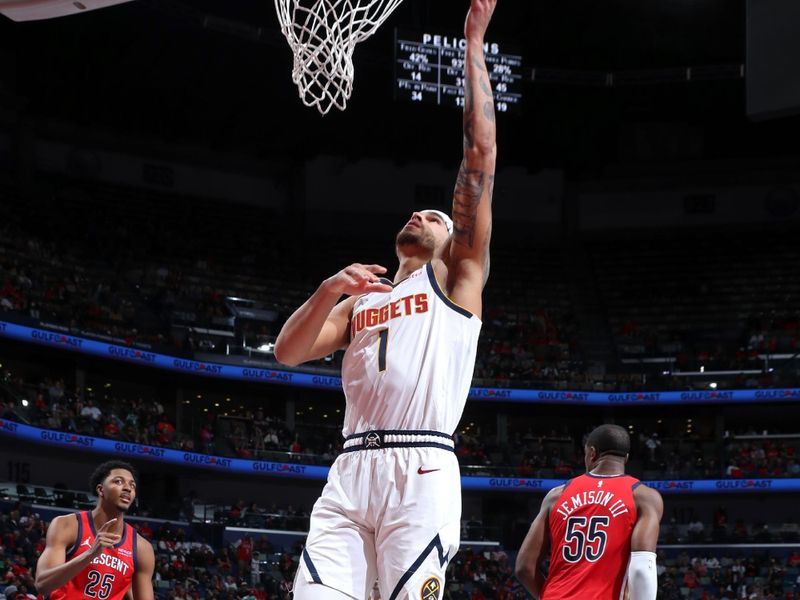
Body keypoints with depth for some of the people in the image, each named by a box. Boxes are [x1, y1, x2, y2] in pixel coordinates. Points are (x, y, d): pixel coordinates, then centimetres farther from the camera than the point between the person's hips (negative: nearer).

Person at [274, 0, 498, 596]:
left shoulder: (457, 276, 16)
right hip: (351, 472, 4)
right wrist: (329, 290, -2)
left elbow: (481, 154, 8)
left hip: (421, 472, -4)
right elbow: (288, 353, 14)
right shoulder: (358, 299, 30)